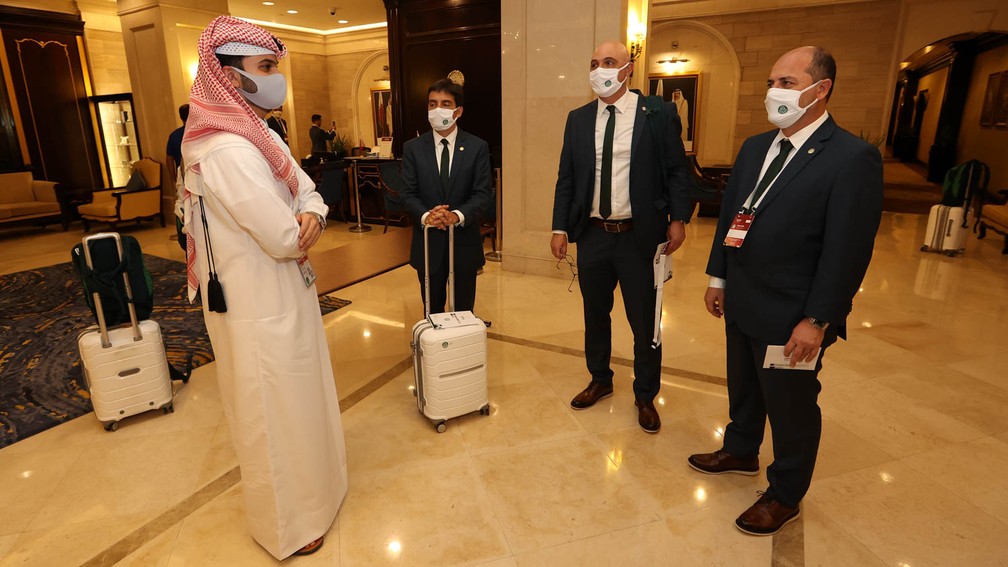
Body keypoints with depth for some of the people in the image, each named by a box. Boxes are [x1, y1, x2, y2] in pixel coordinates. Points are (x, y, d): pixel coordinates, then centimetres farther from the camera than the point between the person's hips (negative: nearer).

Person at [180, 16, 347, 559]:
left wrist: (311, 214, -14)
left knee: (296, 396, 25)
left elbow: (308, 190, 9)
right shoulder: (228, 151, -25)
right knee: (272, 411, 8)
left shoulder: (260, 135, 7)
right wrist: (302, 228, -4)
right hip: (259, 305, -9)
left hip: (280, 294, 9)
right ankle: (286, 524, 32)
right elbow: (284, 239, -27)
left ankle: (306, 478, 50)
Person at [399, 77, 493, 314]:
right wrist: (425, 215, -23)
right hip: (428, 242, 1)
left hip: (464, 242, 0)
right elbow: (408, 193, -3)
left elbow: (483, 194, -7)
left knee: (464, 312, 13)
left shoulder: (477, 147, -1)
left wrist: (457, 215, -25)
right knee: (432, 312, 14)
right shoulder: (413, 148, 2)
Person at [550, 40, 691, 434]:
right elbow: (566, 178, 7)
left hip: (639, 236, -3)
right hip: (592, 235, 4)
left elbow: (676, 170, -1)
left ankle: (645, 397, 28)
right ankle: (600, 381, 39)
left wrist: (678, 218, -9)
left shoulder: (659, 113, -3)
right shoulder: (578, 119, 7)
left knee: (644, 322, 7)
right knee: (595, 315, 17)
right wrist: (560, 227, 1)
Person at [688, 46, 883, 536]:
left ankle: (785, 495, 33)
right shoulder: (755, 147, 7)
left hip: (791, 316, -7)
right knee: (743, 386, 25)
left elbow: (848, 250, -18)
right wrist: (718, 278, 11)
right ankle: (740, 451, 49)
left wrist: (816, 321, -18)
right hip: (741, 303, 7)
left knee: (791, 406, 11)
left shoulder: (853, 158, -15)